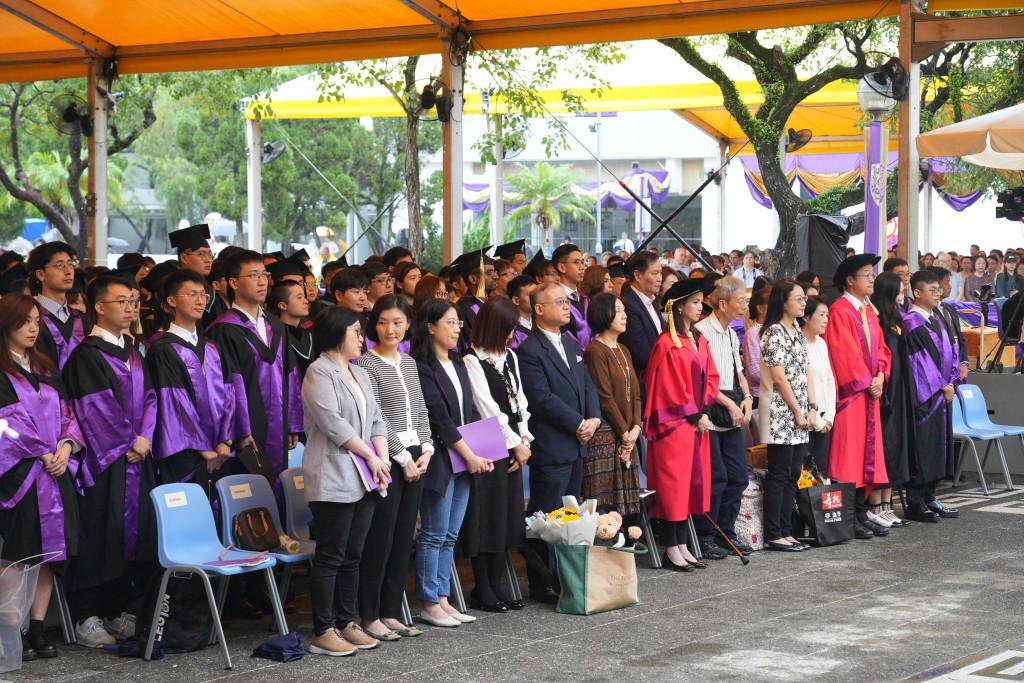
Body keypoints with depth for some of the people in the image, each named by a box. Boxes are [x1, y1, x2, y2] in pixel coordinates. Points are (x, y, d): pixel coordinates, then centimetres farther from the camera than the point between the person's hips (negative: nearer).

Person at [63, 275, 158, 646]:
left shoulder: (132, 354, 15)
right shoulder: (87, 356, -8)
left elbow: (148, 398, 13)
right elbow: (96, 409, -14)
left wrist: (144, 438, -3)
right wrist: (127, 444, -11)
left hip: (137, 457, 7)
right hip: (103, 460, -7)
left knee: (134, 531, 8)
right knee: (100, 534, -6)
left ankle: (119, 611, 18)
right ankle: (86, 619, 0)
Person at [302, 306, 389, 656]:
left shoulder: (359, 374, 18)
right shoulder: (320, 372, -9)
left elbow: (377, 420, 15)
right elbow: (333, 423, -17)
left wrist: (382, 458, -1)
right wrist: (370, 456, -13)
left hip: (363, 480, 8)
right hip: (333, 479, -8)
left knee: (353, 555, 11)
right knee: (330, 557, -6)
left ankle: (346, 623, 18)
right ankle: (322, 632, -2)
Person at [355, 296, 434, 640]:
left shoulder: (409, 363, 14)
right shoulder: (366, 364, -8)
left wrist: (426, 450, 2)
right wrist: (402, 457, -11)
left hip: (415, 458, 7)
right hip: (385, 459, -7)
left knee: (403, 538, 9)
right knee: (380, 538, -5)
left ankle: (391, 613, 15)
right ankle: (370, 617, 3)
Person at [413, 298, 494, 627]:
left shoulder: (458, 365, 15)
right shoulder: (421, 368, -11)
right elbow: (440, 418, -14)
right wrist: (470, 456, -13)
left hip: (466, 460, 8)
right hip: (439, 460, -8)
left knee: (450, 535, 10)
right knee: (435, 534, -3)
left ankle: (442, 599, 16)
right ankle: (429, 604, 3)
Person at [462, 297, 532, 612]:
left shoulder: (510, 357, 14)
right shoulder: (472, 361, -10)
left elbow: (520, 400, 14)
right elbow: (488, 409, -13)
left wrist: (525, 439, 1)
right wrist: (516, 444, -9)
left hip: (513, 448, 8)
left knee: (508, 516, 9)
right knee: (486, 518, -3)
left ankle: (495, 586, 17)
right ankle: (482, 592, 5)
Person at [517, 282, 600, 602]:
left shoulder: (572, 344, 16)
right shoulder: (529, 351, -12)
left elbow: (587, 385, 16)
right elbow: (542, 398, -18)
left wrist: (594, 418, -2)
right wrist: (578, 424, -14)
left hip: (576, 444, 8)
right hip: (550, 448, -8)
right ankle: (541, 585, 4)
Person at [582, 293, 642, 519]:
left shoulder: (623, 350, 16)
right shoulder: (596, 351, -10)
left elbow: (635, 392, 14)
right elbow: (605, 397, -14)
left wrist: (635, 427, 0)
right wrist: (624, 432, -10)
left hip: (627, 435, 8)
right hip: (605, 434, -8)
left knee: (626, 501, 7)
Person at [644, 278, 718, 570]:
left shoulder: (698, 340, 12)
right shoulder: (668, 344, -13)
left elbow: (710, 377, 14)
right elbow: (671, 388, -15)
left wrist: (704, 411, 1)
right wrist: (695, 416, -10)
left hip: (697, 423, 8)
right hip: (674, 425, -8)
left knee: (692, 483, 10)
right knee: (673, 484, -4)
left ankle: (681, 545, 16)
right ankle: (671, 550, 1)